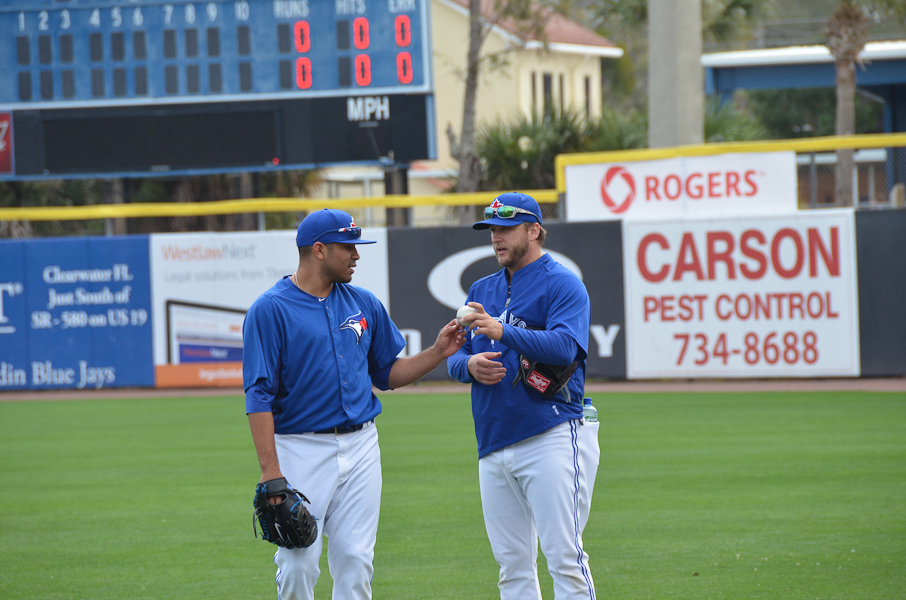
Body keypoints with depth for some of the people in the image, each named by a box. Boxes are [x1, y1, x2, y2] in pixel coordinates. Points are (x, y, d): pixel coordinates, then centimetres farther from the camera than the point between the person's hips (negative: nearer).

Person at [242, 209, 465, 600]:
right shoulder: (269, 310, -7)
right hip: (301, 448, -5)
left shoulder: (364, 304, 11)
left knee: (355, 563, 4)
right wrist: (270, 472, -18)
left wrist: (437, 353, 3)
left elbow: (387, 374, 19)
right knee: (299, 565, -5)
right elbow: (259, 396, -12)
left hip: (360, 447, 5)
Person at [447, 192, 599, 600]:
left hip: (552, 439, -7)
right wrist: (469, 364, -5)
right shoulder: (482, 290, 19)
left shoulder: (562, 284, -3)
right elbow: (453, 359, 18)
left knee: (564, 557, -12)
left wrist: (502, 331, -28)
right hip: (494, 445, 7)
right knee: (512, 565, 8)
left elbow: (564, 347, -19)